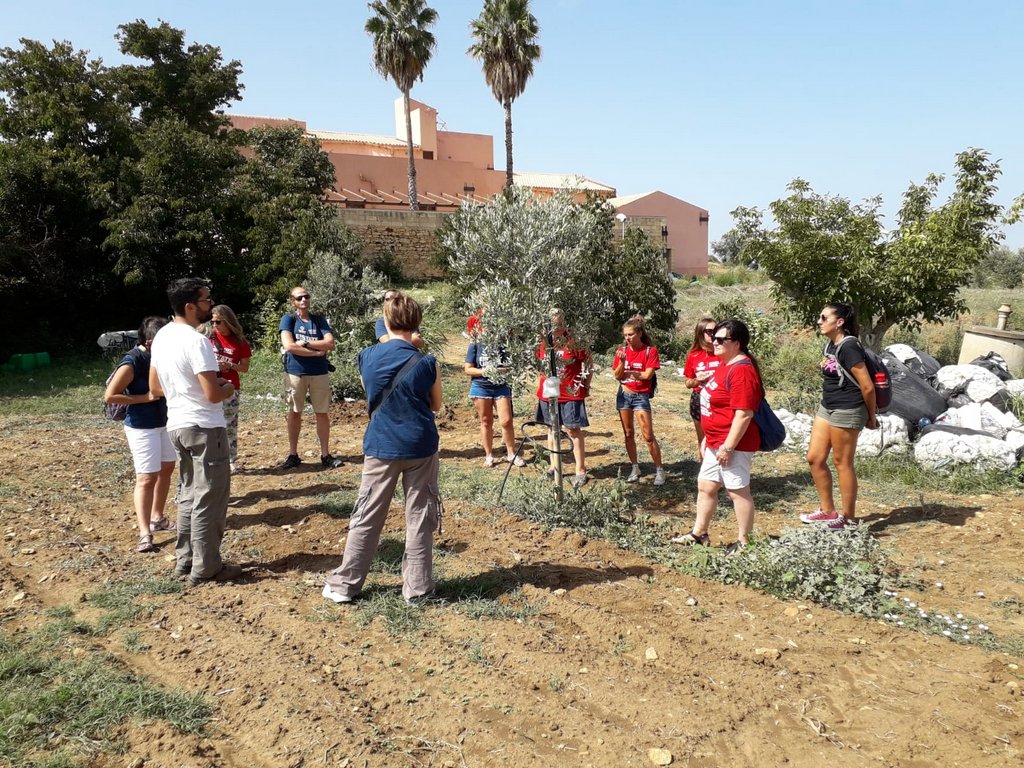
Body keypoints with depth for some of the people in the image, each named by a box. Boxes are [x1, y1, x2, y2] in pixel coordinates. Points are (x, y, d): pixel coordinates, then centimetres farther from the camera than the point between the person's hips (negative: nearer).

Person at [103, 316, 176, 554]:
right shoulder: (131, 363, -20)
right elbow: (109, 396, -20)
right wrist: (143, 398, -21)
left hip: (164, 422, 8)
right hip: (142, 427, -8)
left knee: (167, 469, 16)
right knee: (146, 478, -8)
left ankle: (157, 518, 32)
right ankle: (145, 534, -3)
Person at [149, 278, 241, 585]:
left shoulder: (162, 336, 8)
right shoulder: (196, 341, -20)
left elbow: (155, 387, 15)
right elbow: (213, 395, -23)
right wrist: (229, 388, -2)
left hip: (177, 425, 9)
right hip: (204, 428, -9)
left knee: (189, 495, 19)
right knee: (209, 499, 1)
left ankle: (185, 560, 27)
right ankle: (206, 568, 10)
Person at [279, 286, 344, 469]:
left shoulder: (319, 320, 6)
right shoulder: (288, 319, -1)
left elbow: (330, 344, -7)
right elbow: (288, 346, -15)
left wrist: (304, 343, -13)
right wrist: (317, 351, -13)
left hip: (319, 372, 2)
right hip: (295, 372, -2)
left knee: (322, 413, 4)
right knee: (295, 413, 9)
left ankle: (325, 455, 11)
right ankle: (293, 455, 18)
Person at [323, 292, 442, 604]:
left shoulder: (367, 357, -3)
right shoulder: (426, 363, -10)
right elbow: (435, 405, 5)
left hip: (380, 447, 2)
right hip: (420, 448, -1)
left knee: (366, 518, 10)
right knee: (420, 519, 8)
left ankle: (344, 584, 17)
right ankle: (417, 587, 15)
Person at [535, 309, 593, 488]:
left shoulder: (574, 342, -14)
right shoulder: (543, 342, 2)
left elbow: (589, 362, -6)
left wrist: (585, 385, -5)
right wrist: (544, 380, 9)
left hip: (571, 394, -6)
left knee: (573, 430, -3)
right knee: (551, 429, 14)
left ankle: (581, 471, 4)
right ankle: (554, 466, 26)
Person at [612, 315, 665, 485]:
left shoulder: (650, 350, -7)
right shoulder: (622, 351, 3)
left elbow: (647, 375, -14)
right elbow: (617, 376, 0)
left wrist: (628, 373, -6)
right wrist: (622, 362, -16)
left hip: (641, 395, -4)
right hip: (623, 394, 4)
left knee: (648, 436, -5)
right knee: (628, 434, 9)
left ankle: (659, 470, 5)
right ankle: (635, 468, 20)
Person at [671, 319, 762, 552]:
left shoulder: (742, 370, -21)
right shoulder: (725, 364, 12)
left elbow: (743, 414, -25)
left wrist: (728, 446, -24)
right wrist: (709, 437, 22)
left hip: (733, 445, -10)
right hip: (716, 443, 10)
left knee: (738, 491, 2)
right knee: (705, 486, 16)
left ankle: (744, 542, 15)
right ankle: (699, 533, 29)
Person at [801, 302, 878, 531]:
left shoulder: (849, 347, -19)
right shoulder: (830, 345, 10)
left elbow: (867, 386, -18)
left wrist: (871, 416, -6)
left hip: (847, 412, -9)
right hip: (827, 408, 9)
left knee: (842, 462, 1)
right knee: (814, 458, 11)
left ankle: (849, 519, 15)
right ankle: (827, 511, 24)